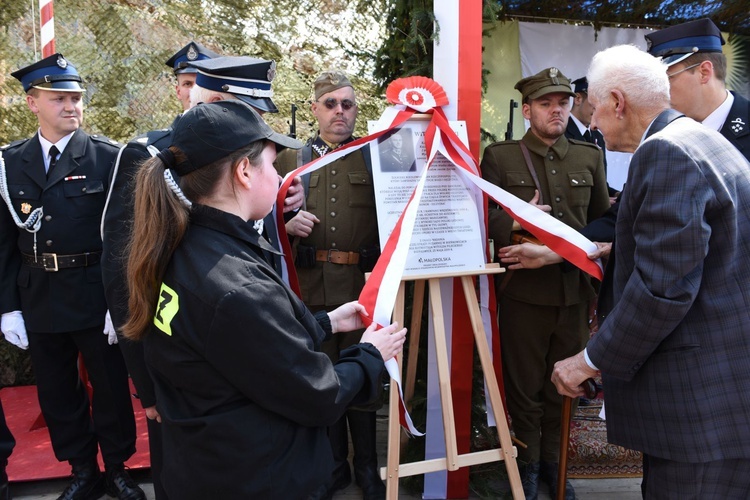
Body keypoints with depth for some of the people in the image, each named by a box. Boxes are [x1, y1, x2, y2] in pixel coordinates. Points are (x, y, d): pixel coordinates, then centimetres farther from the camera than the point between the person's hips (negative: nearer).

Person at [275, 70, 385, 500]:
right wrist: (287, 225, -10)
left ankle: (367, 465, 29)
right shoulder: (290, 160, 10)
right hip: (312, 287, 2)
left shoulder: (377, 157, 5)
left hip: (364, 285, -1)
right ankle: (334, 463, 31)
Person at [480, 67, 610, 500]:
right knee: (524, 382, 9)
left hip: (575, 289, 3)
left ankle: (553, 460, 35)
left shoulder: (590, 156, 10)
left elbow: (604, 219, 15)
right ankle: (528, 462, 30)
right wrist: (514, 223, -24)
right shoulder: (499, 156, 0)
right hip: (523, 289, -3)